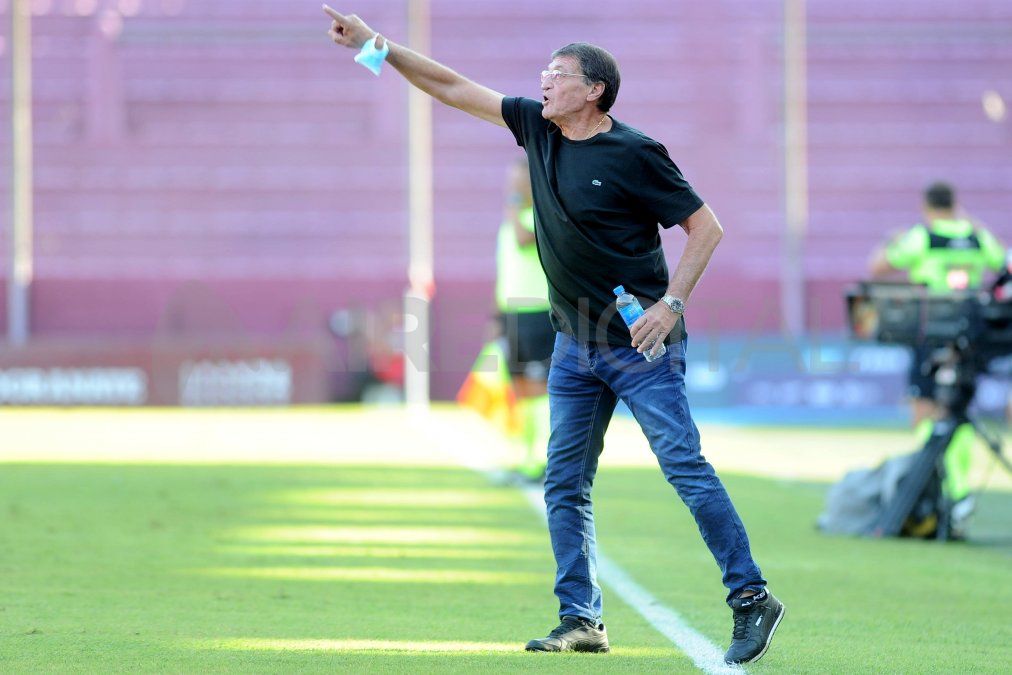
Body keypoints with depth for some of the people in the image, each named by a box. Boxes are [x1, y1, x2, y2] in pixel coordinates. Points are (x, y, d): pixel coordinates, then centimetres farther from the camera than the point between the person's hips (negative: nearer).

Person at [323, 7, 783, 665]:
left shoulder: (634, 153, -13)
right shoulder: (537, 127, 6)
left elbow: (706, 226, -10)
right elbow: (453, 87, 11)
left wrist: (672, 302, -19)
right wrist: (378, 44, 7)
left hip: (640, 340, -7)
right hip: (576, 342, 7)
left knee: (685, 466, -11)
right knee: (565, 485, 6)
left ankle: (751, 598, -7)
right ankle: (581, 620, 11)